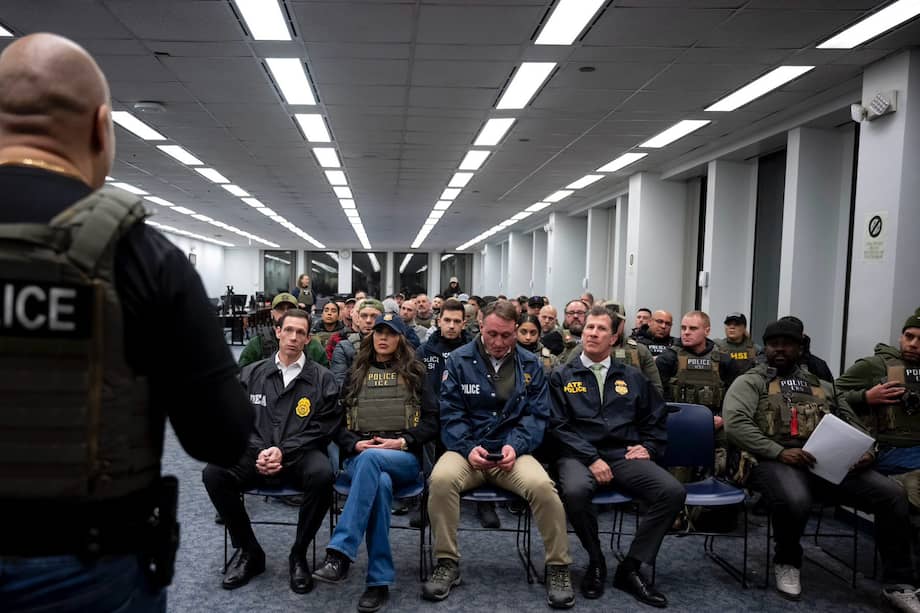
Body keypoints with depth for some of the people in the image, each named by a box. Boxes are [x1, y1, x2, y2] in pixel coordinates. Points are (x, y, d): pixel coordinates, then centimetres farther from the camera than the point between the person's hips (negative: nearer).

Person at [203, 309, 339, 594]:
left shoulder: (322, 378, 4)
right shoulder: (251, 374, 12)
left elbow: (323, 428, -2)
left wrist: (283, 451, -14)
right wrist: (258, 452, -12)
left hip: (300, 456, -2)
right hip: (256, 453, 3)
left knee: (322, 475, -35)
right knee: (213, 474, -24)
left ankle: (298, 555, -9)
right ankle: (250, 552, -3)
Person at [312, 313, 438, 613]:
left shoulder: (415, 374, 13)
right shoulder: (355, 374, 17)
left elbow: (431, 420, 5)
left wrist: (402, 442, -11)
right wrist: (354, 444, -8)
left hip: (405, 459, -1)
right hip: (360, 457, 1)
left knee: (372, 459, -39)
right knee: (380, 482, -37)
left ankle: (340, 553, -43)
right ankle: (380, 580, -35)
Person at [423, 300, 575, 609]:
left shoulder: (530, 364, 7)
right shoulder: (459, 360, 3)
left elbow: (537, 415, 4)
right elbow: (451, 413, 0)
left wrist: (515, 446, -15)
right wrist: (468, 448, -17)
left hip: (514, 451, 1)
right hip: (467, 450, 0)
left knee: (542, 485, -31)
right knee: (441, 478, -33)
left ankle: (558, 567, -8)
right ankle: (447, 563, -12)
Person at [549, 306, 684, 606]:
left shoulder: (632, 378, 19)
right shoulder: (562, 376, 8)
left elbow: (657, 417, 24)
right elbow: (557, 426, -1)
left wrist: (649, 448, 5)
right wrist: (591, 458, -13)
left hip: (624, 456, 3)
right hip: (579, 455, -3)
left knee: (673, 492, -23)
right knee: (574, 491, -37)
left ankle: (631, 567, -8)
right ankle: (596, 562, -7)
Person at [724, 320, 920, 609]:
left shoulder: (821, 386, 25)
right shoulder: (750, 382, 7)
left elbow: (853, 424, 23)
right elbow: (735, 424, -8)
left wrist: (866, 451, -1)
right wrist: (779, 451, -20)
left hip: (828, 462, 5)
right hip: (773, 461, -5)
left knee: (892, 493, -16)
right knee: (795, 501, -38)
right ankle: (787, 562, -3)